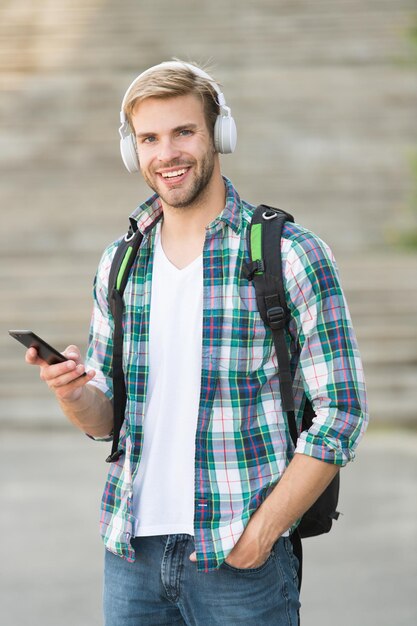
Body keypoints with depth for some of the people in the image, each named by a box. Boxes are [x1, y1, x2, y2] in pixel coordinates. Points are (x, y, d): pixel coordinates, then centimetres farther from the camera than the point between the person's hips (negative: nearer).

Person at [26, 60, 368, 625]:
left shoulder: (293, 255, -7)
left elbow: (342, 414, -8)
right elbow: (106, 419, 14)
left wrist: (260, 534, -13)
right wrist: (74, 394, -8)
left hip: (239, 558, -4)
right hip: (132, 552, 4)